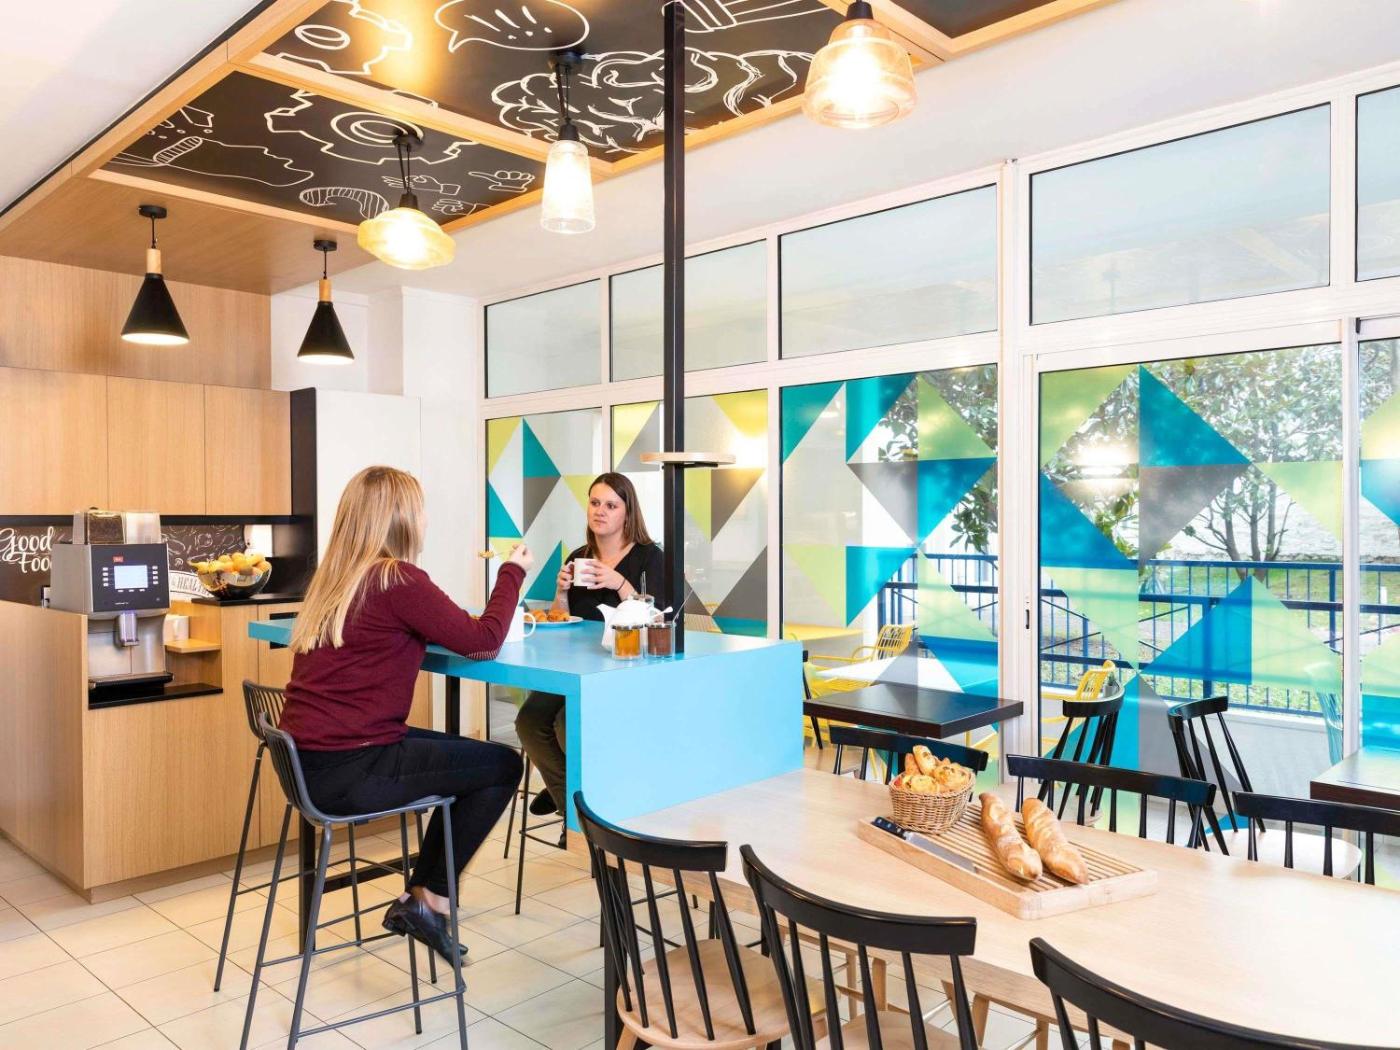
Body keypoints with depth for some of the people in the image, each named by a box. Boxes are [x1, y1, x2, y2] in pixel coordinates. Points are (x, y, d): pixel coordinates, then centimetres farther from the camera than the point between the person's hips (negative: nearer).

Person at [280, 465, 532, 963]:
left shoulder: (334, 578, 11)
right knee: (503, 764, 5)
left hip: (312, 760, 9)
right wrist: (513, 571, 0)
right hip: (348, 771, -9)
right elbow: (483, 641, -13)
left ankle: (419, 898, 24)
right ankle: (432, 898, 17)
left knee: (471, 757, 20)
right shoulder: (397, 579, -17)